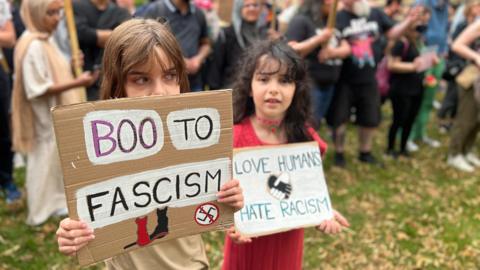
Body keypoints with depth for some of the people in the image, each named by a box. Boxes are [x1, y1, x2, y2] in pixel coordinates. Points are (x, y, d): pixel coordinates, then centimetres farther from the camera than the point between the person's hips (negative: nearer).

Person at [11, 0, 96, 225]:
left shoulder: (47, 40, 7)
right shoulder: (33, 46, -22)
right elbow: (39, 89, -25)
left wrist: (70, 67, 3)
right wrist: (76, 83, -27)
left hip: (56, 113, 9)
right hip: (44, 117, -9)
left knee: (58, 158, 18)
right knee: (45, 160, 4)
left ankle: (56, 201, 34)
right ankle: (43, 209, 20)